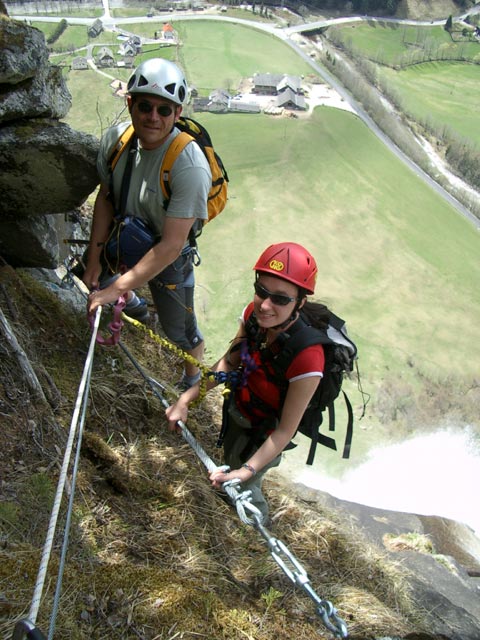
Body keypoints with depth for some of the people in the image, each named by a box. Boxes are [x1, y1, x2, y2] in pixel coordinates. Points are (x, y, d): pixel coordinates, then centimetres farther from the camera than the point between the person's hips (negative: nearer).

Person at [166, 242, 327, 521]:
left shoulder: (307, 358, -41)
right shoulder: (254, 313, -24)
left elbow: (285, 431, -29)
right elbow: (229, 362, -8)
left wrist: (246, 471, -34)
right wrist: (186, 399, -14)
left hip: (264, 433, -5)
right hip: (237, 411, 5)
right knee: (231, 460, 33)